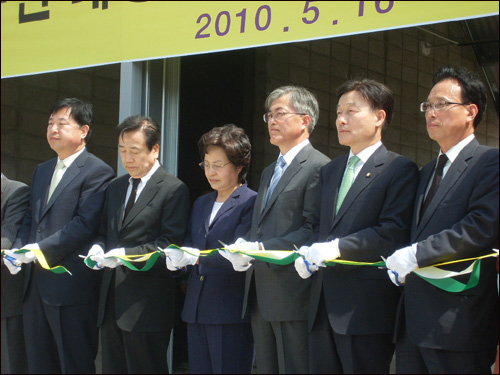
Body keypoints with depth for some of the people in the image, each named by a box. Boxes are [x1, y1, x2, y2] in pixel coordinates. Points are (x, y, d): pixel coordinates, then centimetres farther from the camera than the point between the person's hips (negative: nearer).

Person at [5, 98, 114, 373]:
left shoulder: (97, 172, -8)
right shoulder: (42, 171, 20)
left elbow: (85, 225, -17)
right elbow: (30, 219, 18)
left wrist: (39, 249, -19)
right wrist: (18, 250, -1)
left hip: (70, 286, -8)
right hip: (36, 283, 8)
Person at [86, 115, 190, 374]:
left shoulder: (173, 189, -6)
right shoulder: (115, 187, 18)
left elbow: (170, 243, -13)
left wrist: (125, 254, -21)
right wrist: (98, 247, -2)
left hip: (146, 304, -7)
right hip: (111, 299, 7)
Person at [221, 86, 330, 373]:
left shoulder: (318, 167, -8)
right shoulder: (269, 172, 23)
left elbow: (313, 231, -17)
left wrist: (261, 249, -20)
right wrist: (245, 250, 3)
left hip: (293, 295, -9)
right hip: (261, 296, 9)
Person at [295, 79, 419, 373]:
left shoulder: (400, 169, -3)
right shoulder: (329, 171, 22)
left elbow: (394, 232, -14)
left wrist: (339, 247, -20)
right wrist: (307, 252, -1)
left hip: (366, 309, -7)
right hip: (324, 307, 7)